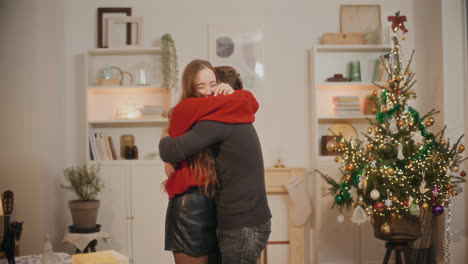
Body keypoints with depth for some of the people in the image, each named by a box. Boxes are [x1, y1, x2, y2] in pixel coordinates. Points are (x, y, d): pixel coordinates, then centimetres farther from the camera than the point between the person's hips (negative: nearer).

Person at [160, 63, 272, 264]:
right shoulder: (237, 120, 15)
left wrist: (166, 137, 1)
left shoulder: (219, 119, -15)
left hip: (243, 226, -9)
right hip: (248, 221, 9)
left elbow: (171, 152, -21)